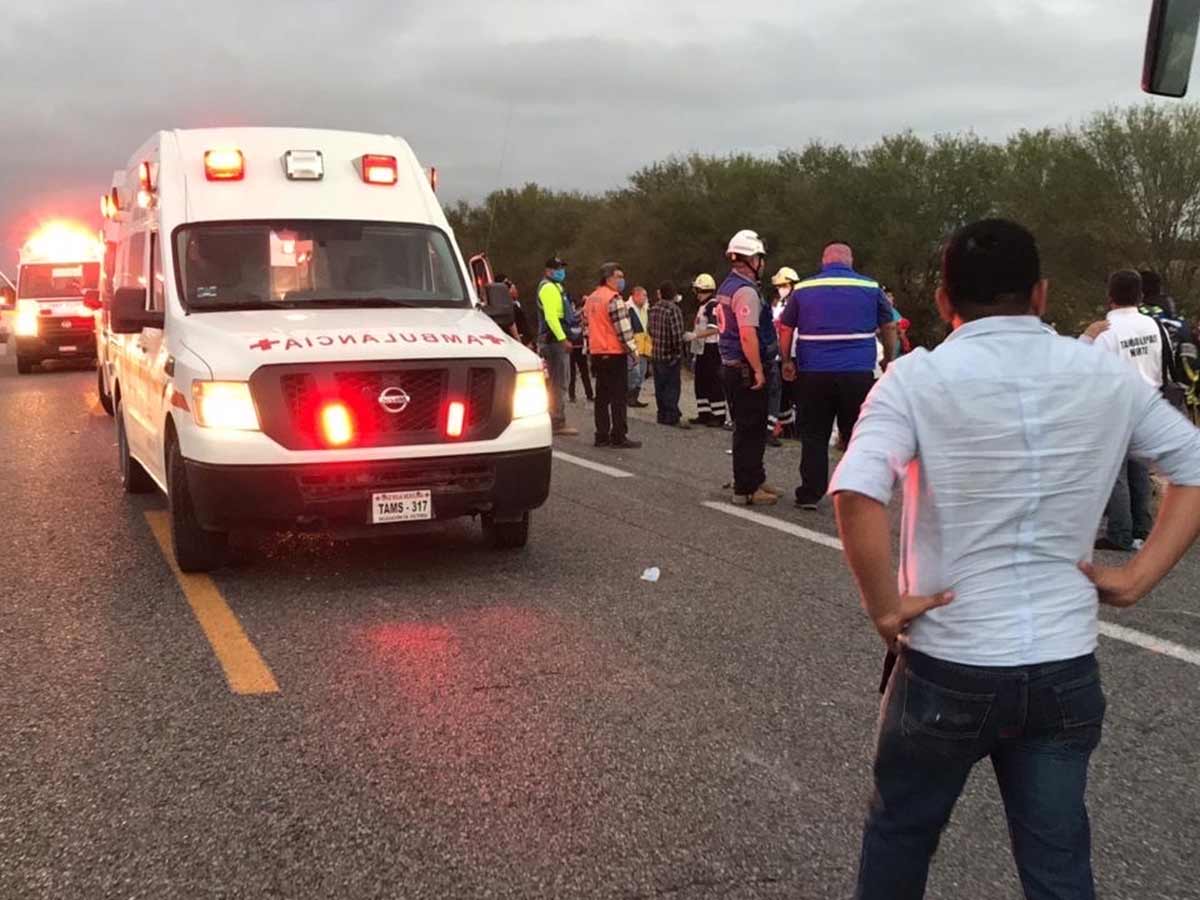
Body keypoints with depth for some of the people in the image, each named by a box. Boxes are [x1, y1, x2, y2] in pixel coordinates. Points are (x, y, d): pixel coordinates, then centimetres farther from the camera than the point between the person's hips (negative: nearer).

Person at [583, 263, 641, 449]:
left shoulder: (590, 300, 15)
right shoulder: (614, 299, -13)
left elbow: (586, 327, 18)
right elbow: (623, 328, -17)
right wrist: (633, 350, -11)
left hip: (597, 354, 8)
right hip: (615, 353, -8)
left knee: (602, 396, 12)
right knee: (619, 396, -5)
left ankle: (602, 435, 13)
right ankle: (619, 437, -5)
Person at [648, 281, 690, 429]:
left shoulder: (653, 308, 5)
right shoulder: (673, 309, -16)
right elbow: (677, 334, -22)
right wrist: (678, 350, -8)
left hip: (655, 354, 6)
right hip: (670, 355, -6)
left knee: (660, 387, 14)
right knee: (672, 387, 0)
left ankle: (663, 415, 21)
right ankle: (672, 417, 1)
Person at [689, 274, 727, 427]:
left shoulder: (713, 305, -14)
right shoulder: (703, 306, 17)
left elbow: (714, 329, -23)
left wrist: (695, 335, -24)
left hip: (711, 349, -10)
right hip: (702, 350, 10)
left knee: (714, 383, -5)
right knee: (701, 383, 12)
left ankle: (719, 415, -1)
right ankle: (704, 414, 18)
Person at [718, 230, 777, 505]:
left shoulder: (726, 287, 15)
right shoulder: (746, 291, -17)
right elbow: (748, 335, -23)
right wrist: (758, 370, -20)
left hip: (730, 366, 10)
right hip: (746, 369, -10)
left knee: (746, 428, 18)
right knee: (751, 429, -4)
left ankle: (754, 480, 28)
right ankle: (746, 489, 1)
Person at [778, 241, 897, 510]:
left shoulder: (803, 289, 5)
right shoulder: (870, 288, 4)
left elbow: (785, 329, 9)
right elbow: (889, 327, 10)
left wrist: (788, 362, 20)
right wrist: (888, 359, 23)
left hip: (813, 375, 1)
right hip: (858, 374, 0)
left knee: (814, 436, 8)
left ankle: (810, 494, 9)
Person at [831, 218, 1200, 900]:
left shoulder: (919, 376, -11)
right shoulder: (1107, 376, 1)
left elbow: (856, 493, -25)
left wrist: (884, 607, -14)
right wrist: (1136, 579, 2)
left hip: (949, 668, -3)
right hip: (1067, 668, 3)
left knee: (899, 837, 20)